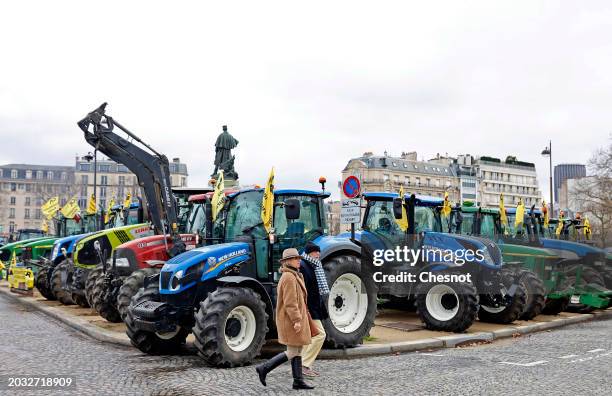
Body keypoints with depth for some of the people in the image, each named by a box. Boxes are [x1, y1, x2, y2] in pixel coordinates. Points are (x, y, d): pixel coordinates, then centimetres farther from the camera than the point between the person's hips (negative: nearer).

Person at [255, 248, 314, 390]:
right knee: (292, 352, -5)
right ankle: (264, 368, -1)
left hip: (291, 319, 10)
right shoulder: (289, 277, -17)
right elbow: (290, 302, -22)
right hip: (291, 320, -10)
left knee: (297, 351, 10)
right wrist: (297, 320, -24)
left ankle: (298, 381, 14)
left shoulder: (292, 276, 15)